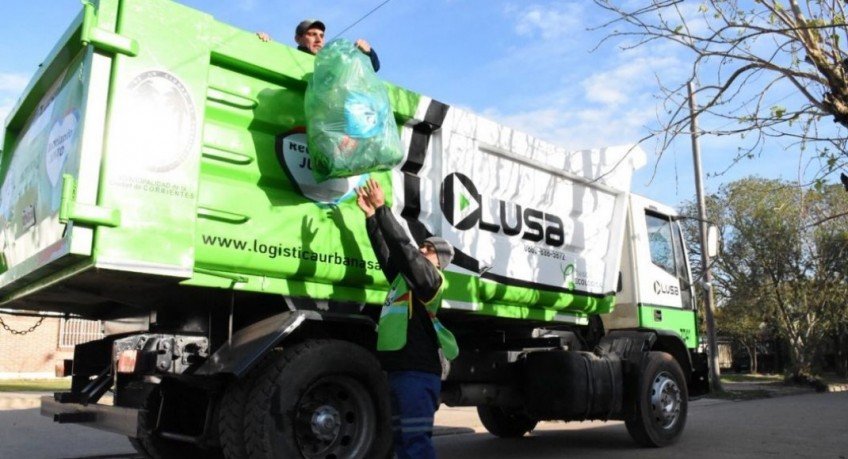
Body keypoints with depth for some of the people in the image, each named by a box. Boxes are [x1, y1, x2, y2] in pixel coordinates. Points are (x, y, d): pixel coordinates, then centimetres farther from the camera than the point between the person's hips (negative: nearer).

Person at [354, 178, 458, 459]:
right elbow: (385, 249, 22)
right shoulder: (404, 277, 19)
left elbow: (401, 244, -14)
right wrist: (371, 215, 18)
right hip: (399, 370, 9)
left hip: (418, 372, -9)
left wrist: (382, 207, -12)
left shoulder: (430, 278, -4)